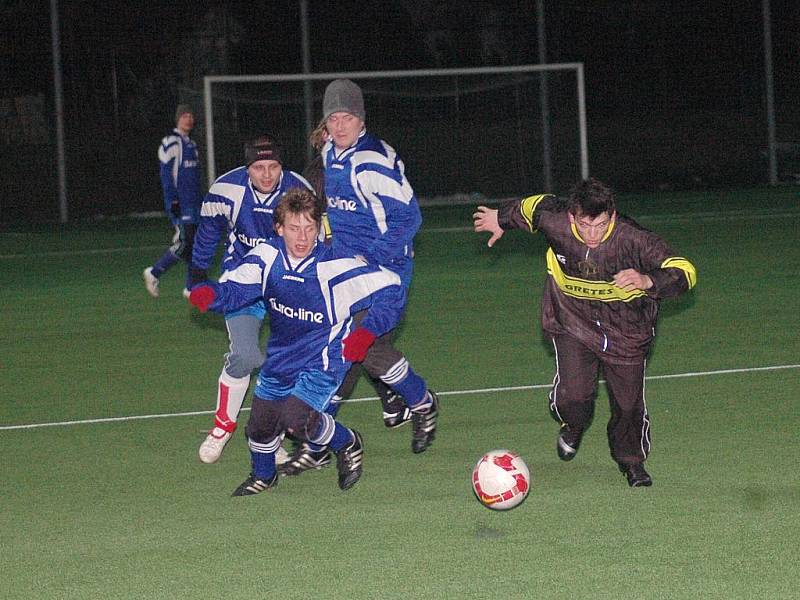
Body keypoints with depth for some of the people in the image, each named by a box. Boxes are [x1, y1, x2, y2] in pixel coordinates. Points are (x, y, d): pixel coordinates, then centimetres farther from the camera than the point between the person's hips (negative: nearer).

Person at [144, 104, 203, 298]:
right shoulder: (171, 143, -9)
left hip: (194, 202, 9)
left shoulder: (191, 144, 18)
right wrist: (173, 201, -19)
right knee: (184, 243, -14)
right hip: (180, 205, -9)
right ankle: (154, 273, 2)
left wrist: (201, 200, 23)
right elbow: (166, 174, -14)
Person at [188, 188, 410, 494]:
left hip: (322, 362, -5)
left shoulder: (334, 267, -25)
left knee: (296, 419, -24)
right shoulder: (268, 257, -13)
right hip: (280, 359, 5)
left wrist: (367, 331, -28)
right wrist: (210, 294, -40)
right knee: (260, 423, 15)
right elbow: (236, 288, -18)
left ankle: (349, 444, 6)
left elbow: (390, 289, -19)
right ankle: (263, 476, 48)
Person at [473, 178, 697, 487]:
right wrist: (501, 218, 22)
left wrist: (648, 281, -48)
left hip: (625, 327, -1)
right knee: (572, 394, -15)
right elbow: (533, 206, 2)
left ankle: (631, 460, 34)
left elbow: (685, 271, -28)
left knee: (628, 401, 3)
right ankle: (573, 426, 23)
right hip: (572, 320, 1)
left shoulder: (633, 239, -29)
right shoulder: (554, 222, -22)